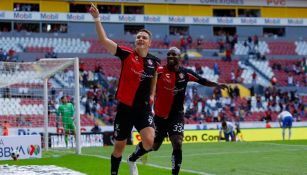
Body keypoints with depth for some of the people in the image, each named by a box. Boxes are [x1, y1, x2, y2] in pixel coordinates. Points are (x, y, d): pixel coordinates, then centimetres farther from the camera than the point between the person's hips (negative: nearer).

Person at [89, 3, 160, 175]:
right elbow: (104, 40, -19)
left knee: (149, 141, -18)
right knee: (119, 147, 8)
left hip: (144, 108, 2)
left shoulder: (154, 61, 1)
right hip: (125, 107, -2)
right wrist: (97, 19, -28)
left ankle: (133, 160, 14)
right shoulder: (127, 54, -9)